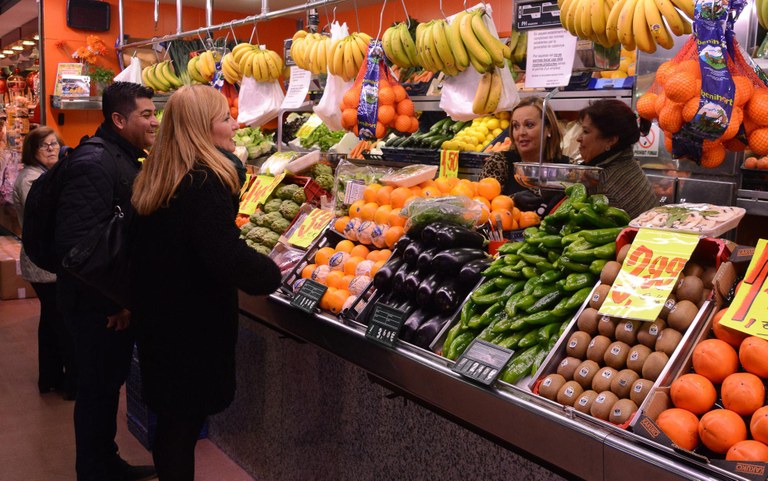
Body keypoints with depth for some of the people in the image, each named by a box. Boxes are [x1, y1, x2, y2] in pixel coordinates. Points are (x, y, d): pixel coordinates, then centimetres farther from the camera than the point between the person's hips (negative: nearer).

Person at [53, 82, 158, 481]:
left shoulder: (126, 159, 11)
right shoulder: (94, 162, -21)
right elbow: (75, 242, -28)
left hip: (119, 300, 9)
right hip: (99, 307, -9)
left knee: (108, 384, 20)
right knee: (97, 389, 5)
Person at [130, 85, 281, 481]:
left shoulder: (155, 177, 7)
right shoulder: (206, 181, -21)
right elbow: (228, 256, -29)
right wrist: (271, 273, -13)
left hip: (157, 314, 9)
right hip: (193, 323, -8)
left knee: (171, 415, 20)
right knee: (186, 419, 5)